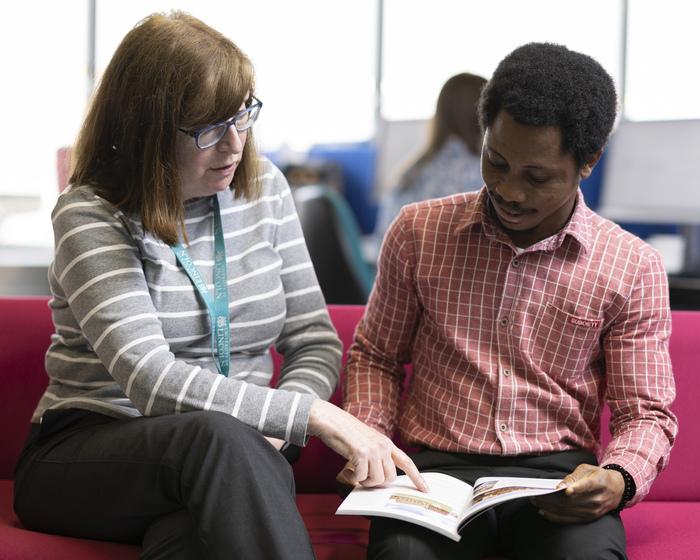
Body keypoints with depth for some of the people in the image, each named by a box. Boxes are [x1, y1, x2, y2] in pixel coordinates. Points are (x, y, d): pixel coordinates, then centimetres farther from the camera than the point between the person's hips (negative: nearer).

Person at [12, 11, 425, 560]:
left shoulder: (262, 188, 8)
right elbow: (151, 380, -23)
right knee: (218, 436, -38)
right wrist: (314, 416, -29)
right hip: (86, 461, -3)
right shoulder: (90, 217, -10)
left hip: (233, 457, 3)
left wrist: (267, 433, -12)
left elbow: (315, 342, 10)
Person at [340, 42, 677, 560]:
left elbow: (646, 413, 7)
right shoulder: (419, 231, 7)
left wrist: (617, 480, -16)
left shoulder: (633, 268, 4)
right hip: (437, 467, 0)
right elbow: (374, 356, 17)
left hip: (560, 478, 1)